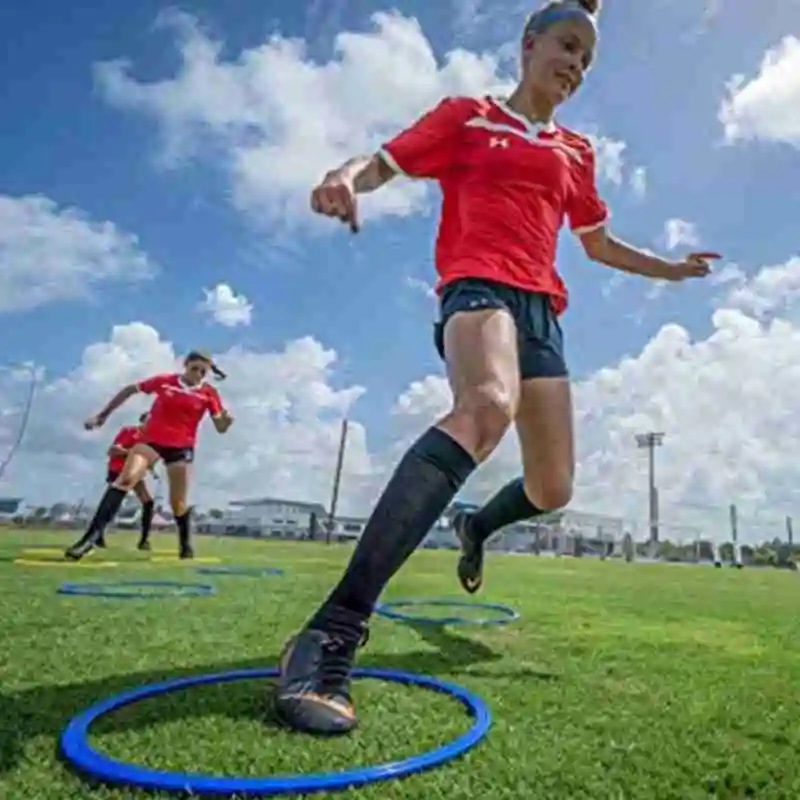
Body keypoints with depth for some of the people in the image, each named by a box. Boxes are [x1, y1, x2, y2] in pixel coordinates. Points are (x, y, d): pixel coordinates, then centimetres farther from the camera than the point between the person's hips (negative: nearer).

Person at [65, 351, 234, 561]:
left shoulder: (209, 394, -5)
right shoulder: (164, 381, -4)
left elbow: (220, 427, -6)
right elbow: (130, 390, 8)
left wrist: (226, 421, -31)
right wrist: (103, 415, 11)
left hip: (181, 447, 0)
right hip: (151, 439, 0)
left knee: (178, 502, 4)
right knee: (125, 479, -21)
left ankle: (186, 546, 28)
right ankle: (91, 536, -23)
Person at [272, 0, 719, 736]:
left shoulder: (576, 153, 25)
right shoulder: (467, 115, 13)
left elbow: (598, 244, 34)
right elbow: (385, 162, 3)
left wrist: (670, 269, 30)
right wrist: (348, 175, -20)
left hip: (542, 309, 7)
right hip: (478, 284, -6)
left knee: (553, 489, 2)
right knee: (488, 405, -41)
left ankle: (477, 526, 39)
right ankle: (335, 632, -43)